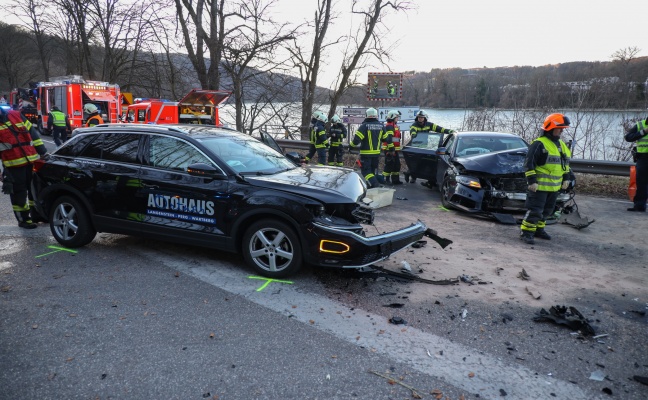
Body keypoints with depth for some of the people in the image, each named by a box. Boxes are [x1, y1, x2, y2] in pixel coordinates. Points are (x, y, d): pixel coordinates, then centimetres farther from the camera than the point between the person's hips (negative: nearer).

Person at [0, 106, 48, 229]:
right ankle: (23, 219, 14)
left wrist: (43, 152, 10)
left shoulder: (15, 115, 9)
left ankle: (36, 214, 29)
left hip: (31, 160, 4)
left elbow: (32, 133, 13)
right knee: (19, 193, 2)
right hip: (13, 165, -4)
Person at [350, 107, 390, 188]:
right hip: (377, 153, 6)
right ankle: (370, 185, 28)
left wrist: (352, 145, 1)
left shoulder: (364, 126, -14)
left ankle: (375, 184, -22)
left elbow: (356, 139, -18)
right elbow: (386, 138, 14)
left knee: (366, 171, -4)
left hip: (366, 153, -6)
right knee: (372, 170, 19)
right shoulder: (381, 125, 3)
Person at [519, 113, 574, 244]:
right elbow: (529, 163, -17)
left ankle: (539, 229, 29)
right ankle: (526, 232, 0)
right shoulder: (539, 144, -14)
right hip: (539, 185, -9)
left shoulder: (562, 145, 14)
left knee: (547, 210, 16)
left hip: (554, 186, 9)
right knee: (535, 210, -8)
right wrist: (531, 181, -20)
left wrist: (566, 178, 21)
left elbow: (565, 163, 26)